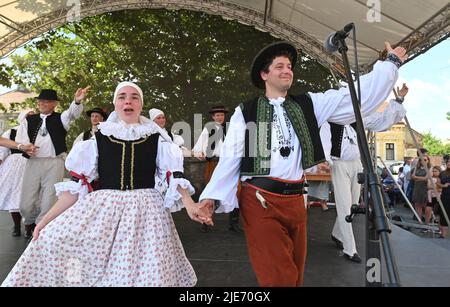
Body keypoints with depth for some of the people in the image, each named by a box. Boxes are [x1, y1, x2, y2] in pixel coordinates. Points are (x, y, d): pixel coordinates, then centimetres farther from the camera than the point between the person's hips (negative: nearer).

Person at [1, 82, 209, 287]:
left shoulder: (156, 137, 4)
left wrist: (189, 204, -22)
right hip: (102, 207, 2)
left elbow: (174, 175, -3)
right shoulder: (99, 138, 6)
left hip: (144, 209, -1)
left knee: (148, 272, -8)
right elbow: (77, 184, 5)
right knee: (50, 240, -11)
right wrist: (46, 220, -1)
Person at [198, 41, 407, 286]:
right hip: (260, 200, -4)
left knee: (295, 275, 16)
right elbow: (230, 158, -1)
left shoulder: (308, 105, 12)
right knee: (279, 278, -8)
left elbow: (358, 96, 11)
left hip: (295, 200, 4)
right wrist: (213, 197, -11)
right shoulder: (245, 111, 4)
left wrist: (391, 63, 13)